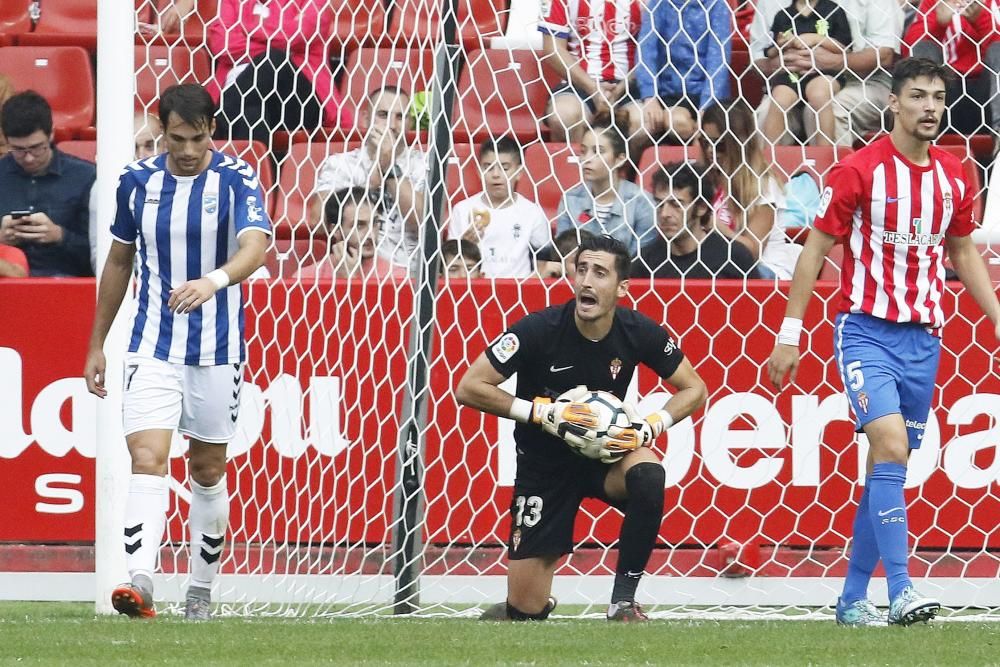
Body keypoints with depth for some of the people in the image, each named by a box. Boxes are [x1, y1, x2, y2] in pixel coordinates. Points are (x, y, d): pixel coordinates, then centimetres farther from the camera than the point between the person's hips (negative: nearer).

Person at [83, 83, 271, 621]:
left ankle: (201, 592, 22)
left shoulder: (236, 179, -8)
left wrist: (214, 281, -46)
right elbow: (119, 261, 14)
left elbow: (255, 246, -25)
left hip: (217, 353, -1)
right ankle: (140, 582, -27)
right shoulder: (137, 181, 2)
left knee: (208, 471, 10)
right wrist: (96, 345, 17)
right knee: (147, 460, -15)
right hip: (152, 350, 1)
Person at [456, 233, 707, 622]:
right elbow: (468, 388, -18)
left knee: (648, 476, -36)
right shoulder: (540, 330, -21)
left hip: (607, 453, 2)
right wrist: (543, 412, -26)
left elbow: (694, 390, 1)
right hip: (544, 463, -2)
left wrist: (649, 428, -18)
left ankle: (623, 602, -19)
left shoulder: (638, 332, -13)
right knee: (527, 611, -6)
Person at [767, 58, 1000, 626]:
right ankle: (902, 590, -25)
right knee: (891, 448, -22)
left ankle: (854, 599, 17)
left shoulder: (954, 177, 6)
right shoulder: (860, 170, -9)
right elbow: (817, 248, -3)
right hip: (867, 330, -5)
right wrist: (790, 334, -4)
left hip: (924, 339, 5)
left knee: (889, 469, 8)